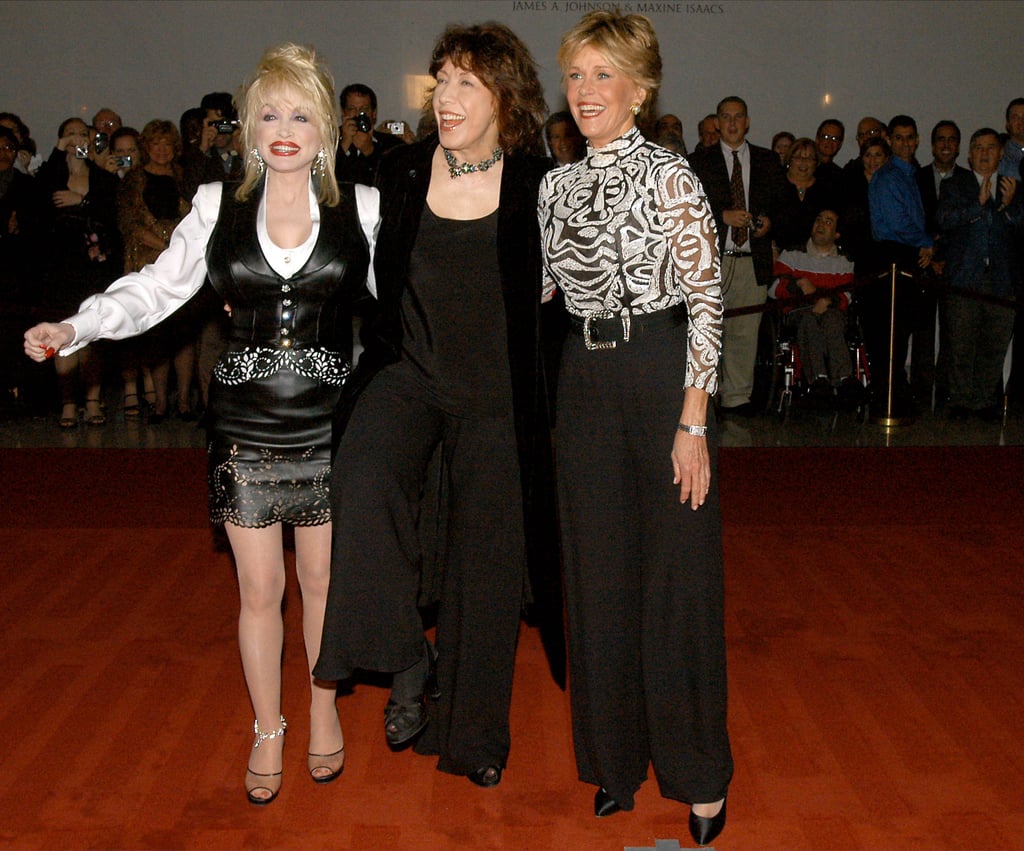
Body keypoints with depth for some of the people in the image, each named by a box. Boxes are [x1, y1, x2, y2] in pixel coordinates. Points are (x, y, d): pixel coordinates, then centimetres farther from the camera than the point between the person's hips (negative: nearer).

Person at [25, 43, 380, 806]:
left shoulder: (362, 207, 0)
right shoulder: (219, 205, 1)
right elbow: (159, 287, 4)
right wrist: (74, 328, -7)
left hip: (329, 426, 0)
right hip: (245, 427, 1)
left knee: (323, 579, 13)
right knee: (260, 588, 9)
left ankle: (324, 710, 36)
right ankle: (268, 731, 29)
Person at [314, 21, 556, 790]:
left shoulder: (536, 181, -5)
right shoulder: (403, 170, 1)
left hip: (496, 389, -1)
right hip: (407, 369, 1)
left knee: (484, 562, 6)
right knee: (365, 482, -29)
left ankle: (474, 734, 25)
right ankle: (405, 658, -6)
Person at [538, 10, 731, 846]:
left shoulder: (671, 176, -8)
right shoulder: (559, 185, 9)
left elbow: (706, 305, -11)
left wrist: (693, 424, -15)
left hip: (661, 375, -6)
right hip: (585, 379, 6)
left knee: (677, 576, 1)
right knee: (599, 573, 11)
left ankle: (701, 779, 17)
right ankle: (618, 760, 27)